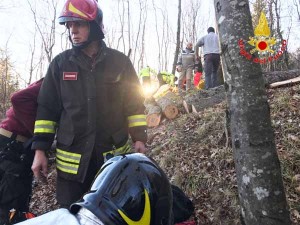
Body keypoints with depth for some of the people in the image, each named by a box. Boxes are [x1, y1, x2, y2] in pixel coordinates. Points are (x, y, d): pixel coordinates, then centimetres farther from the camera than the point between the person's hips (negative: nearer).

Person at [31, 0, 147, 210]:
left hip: (114, 153, 0)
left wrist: (139, 137, -3)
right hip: (72, 156, 1)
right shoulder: (60, 63, 0)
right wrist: (40, 148, -1)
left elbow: (135, 103, 3)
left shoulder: (120, 62, -2)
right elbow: (47, 108, 3)